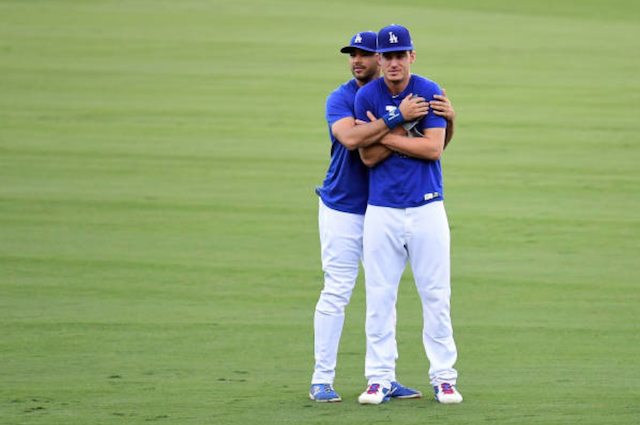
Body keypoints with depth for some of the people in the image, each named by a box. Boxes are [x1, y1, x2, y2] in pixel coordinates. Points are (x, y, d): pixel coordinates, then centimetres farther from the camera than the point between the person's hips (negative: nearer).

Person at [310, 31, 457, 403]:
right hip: (343, 210, -5)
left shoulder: (402, 98, 4)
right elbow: (351, 139, -29)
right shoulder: (341, 99, -9)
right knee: (337, 293, -6)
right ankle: (321, 381, -2)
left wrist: (449, 118, -21)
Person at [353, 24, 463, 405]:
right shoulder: (367, 96, 0)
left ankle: (443, 377, 9)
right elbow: (368, 156, -5)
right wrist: (405, 125, -15)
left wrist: (385, 135, -10)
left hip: (427, 209, -1)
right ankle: (380, 379, 9)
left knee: (436, 295, 2)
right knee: (379, 298, 2)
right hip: (382, 212, 1)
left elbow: (434, 148, -12)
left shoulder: (430, 92, -3)